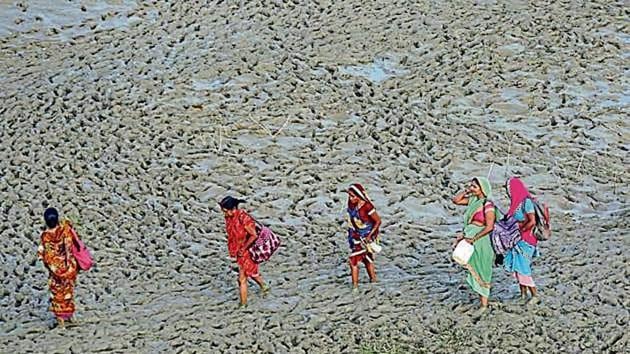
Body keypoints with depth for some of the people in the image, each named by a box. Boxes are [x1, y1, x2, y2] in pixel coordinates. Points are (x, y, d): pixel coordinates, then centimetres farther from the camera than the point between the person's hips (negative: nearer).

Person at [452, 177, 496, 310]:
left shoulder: (488, 205, -16)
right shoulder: (473, 200, 7)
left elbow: (489, 227, -22)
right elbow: (456, 200, 13)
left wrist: (474, 238, -23)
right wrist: (467, 190, 2)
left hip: (481, 241, -8)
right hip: (472, 240, 8)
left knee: (481, 273, -2)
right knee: (475, 272, 12)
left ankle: (484, 305, 3)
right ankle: (481, 300, 20)